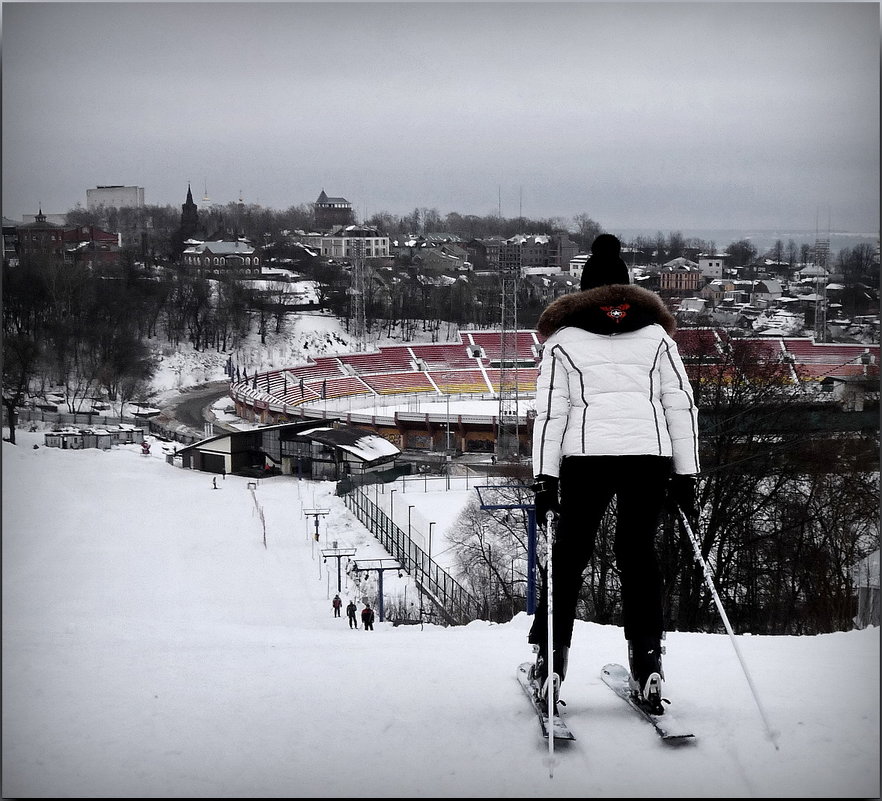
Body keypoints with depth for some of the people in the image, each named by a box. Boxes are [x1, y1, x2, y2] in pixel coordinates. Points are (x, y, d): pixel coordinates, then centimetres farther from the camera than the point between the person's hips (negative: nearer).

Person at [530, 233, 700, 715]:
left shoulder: (564, 340, 8)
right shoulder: (656, 335, 13)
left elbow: (550, 412, 1)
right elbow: (681, 405, 9)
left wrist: (545, 478, 1)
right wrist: (686, 475, 11)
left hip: (585, 457, -1)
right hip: (649, 456, 2)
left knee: (569, 554, 7)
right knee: (638, 553, 9)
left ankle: (549, 660, 3)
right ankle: (647, 665, 2)